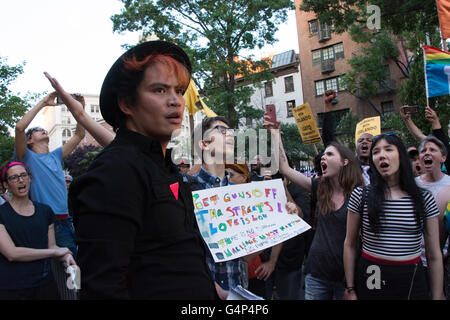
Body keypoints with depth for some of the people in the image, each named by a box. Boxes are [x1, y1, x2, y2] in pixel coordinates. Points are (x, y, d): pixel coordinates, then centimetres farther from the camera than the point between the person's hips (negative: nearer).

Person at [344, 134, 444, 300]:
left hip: (412, 281, 1)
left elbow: (434, 256, 4)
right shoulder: (360, 195, -4)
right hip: (370, 279, -1)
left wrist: (437, 296, 3)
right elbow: (350, 246, 1)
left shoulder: (425, 199, 0)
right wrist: (350, 289, 0)